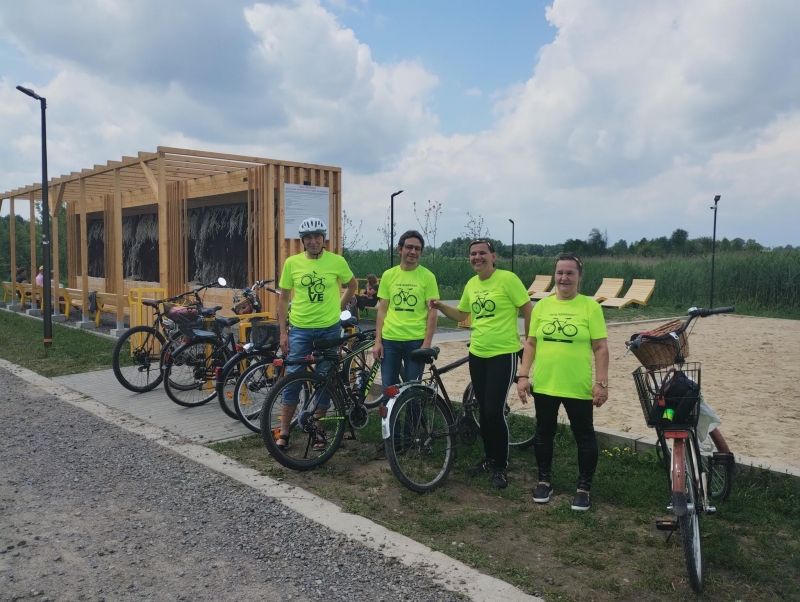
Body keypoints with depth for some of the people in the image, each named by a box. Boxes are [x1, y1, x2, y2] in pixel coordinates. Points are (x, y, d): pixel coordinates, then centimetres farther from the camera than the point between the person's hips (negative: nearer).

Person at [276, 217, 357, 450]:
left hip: (329, 329, 0)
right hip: (300, 329, 0)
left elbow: (352, 284, 14)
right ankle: (284, 432, 14)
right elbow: (283, 299, 3)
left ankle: (318, 430, 23)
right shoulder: (292, 263, -2)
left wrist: (339, 307, 5)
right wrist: (283, 332, 0)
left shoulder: (337, 261, -4)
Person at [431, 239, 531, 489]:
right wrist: (441, 307, 3)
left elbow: (528, 312, -8)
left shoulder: (507, 278, -12)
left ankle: (501, 467, 8)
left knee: (494, 411, -9)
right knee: (483, 410, 13)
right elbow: (461, 315, 20)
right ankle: (490, 458, 30)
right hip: (477, 354, 7)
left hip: (503, 354, -6)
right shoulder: (471, 284, 8)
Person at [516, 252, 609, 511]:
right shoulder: (542, 305, 4)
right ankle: (544, 480, 31)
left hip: (578, 387, -3)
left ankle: (584, 487, 24)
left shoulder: (590, 306, -5)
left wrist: (601, 383, -10)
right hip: (544, 384, 3)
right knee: (544, 433, 14)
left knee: (584, 435, 8)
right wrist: (523, 375, 1)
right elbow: (530, 343, 8)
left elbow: (600, 348, -5)